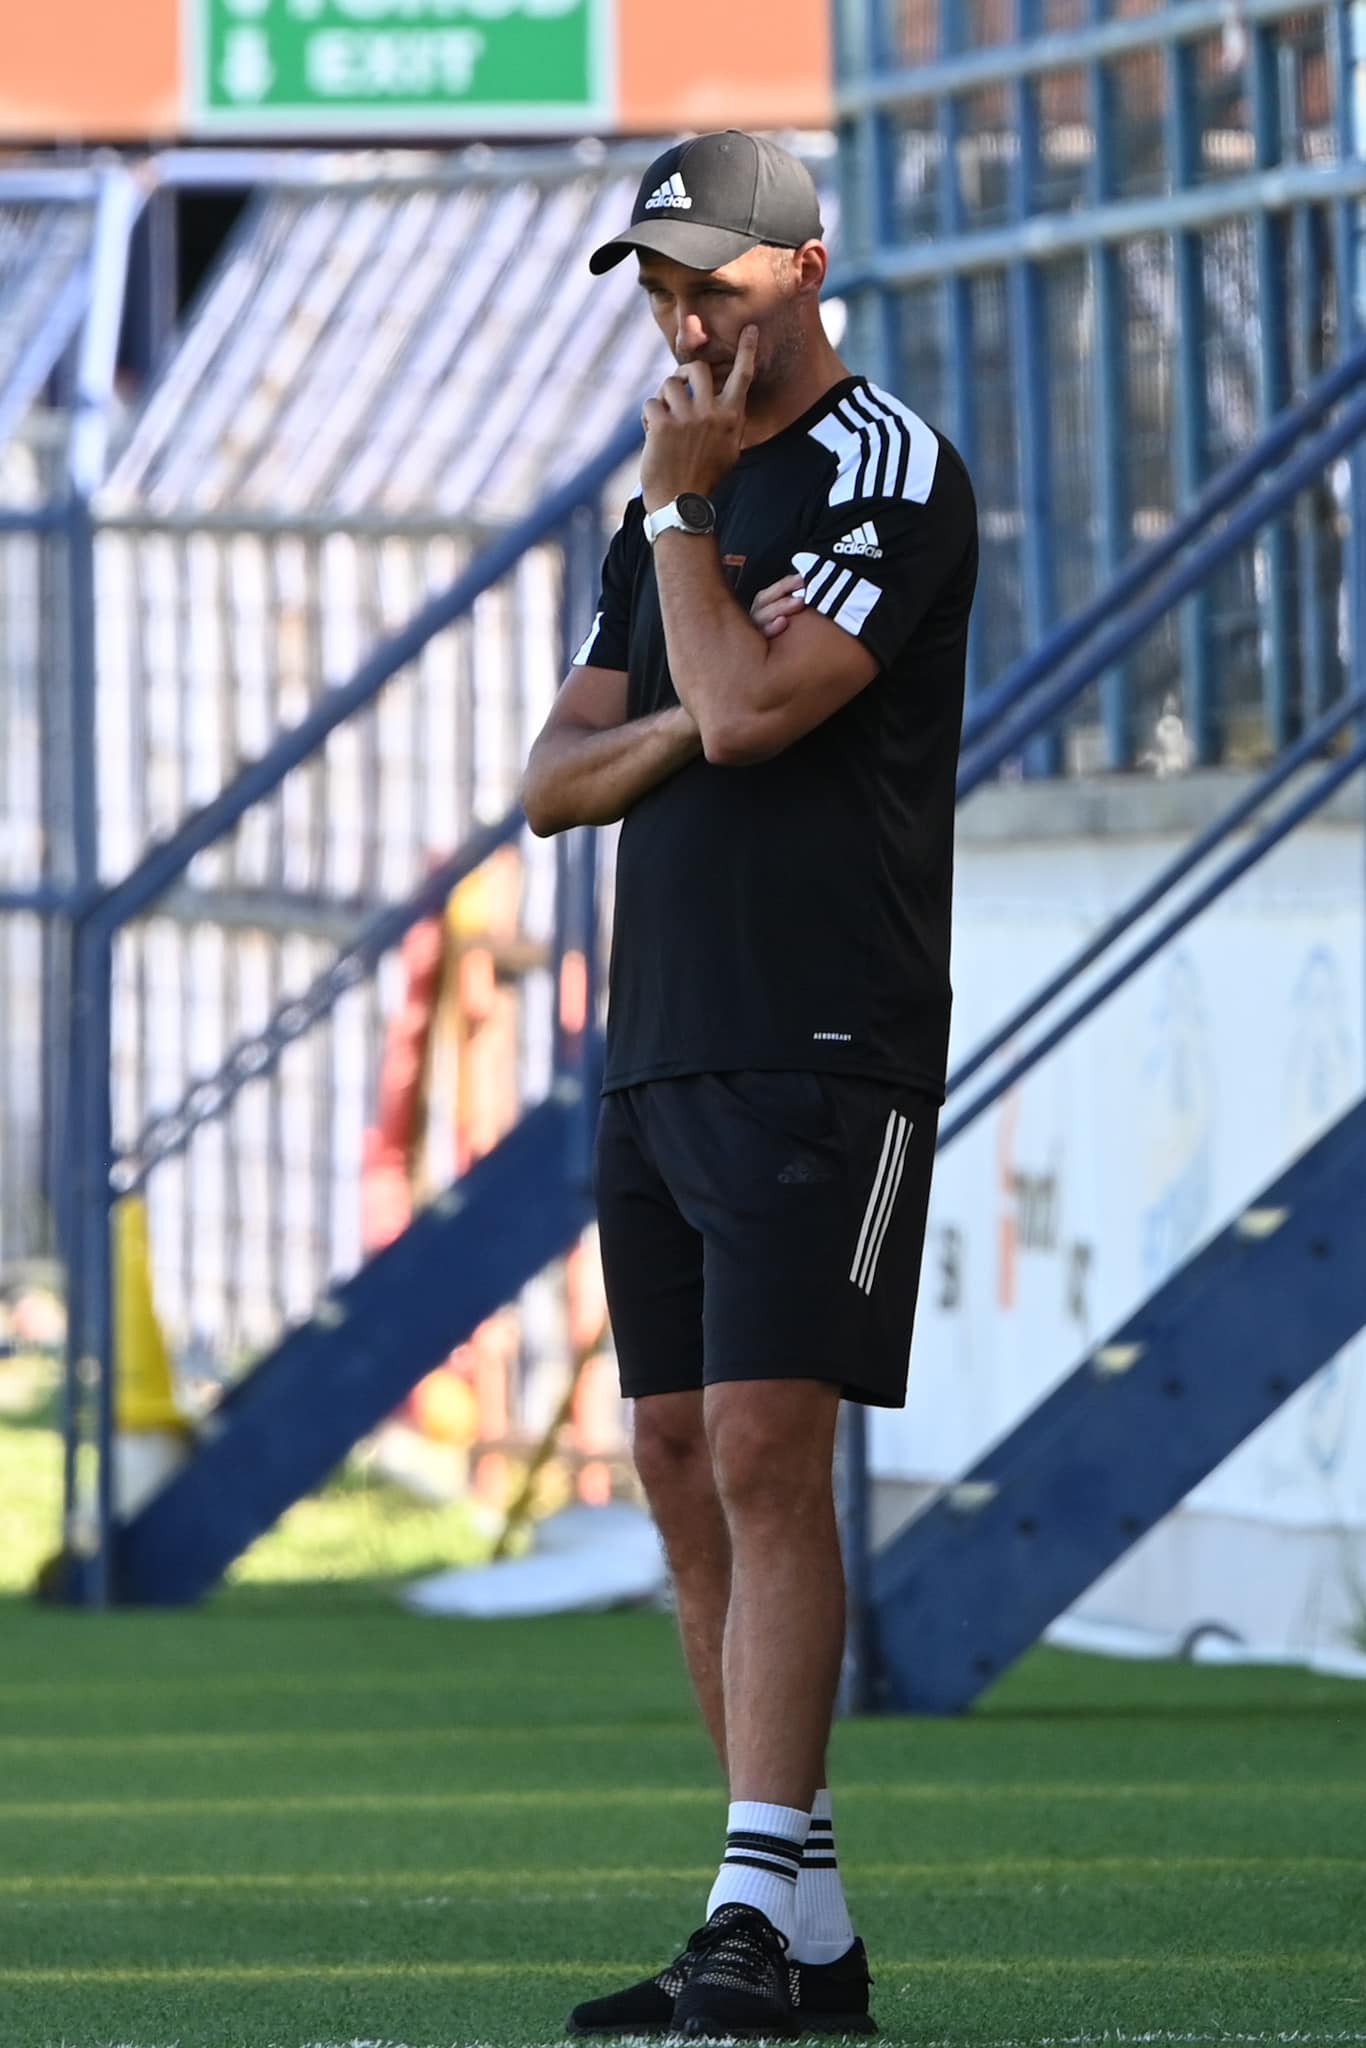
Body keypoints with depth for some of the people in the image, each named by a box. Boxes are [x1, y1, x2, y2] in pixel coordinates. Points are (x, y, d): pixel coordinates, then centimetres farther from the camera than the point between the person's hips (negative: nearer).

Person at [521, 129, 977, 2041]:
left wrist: (678, 513, -7)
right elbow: (558, 776, 13)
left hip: (822, 1048, -9)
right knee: (684, 1465, 6)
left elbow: (745, 706, -19)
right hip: (660, 1047, 9)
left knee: (765, 1451, -16)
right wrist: (687, 730, -6)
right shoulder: (688, 490, 19)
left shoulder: (889, 471, -7)